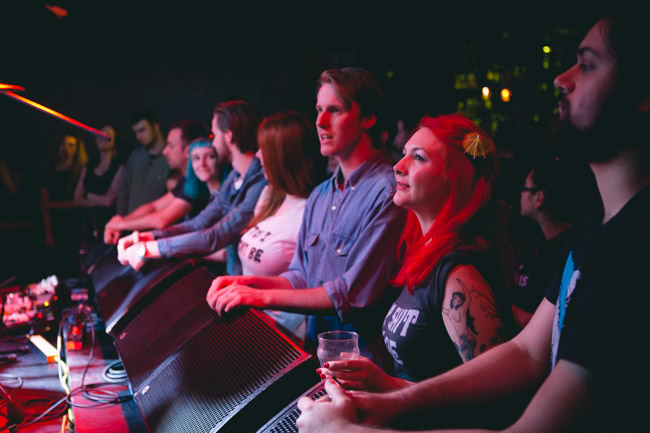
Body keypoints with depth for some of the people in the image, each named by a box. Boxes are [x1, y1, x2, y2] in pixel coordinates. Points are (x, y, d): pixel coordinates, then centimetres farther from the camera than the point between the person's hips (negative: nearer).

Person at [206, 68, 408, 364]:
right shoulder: (320, 196, 15)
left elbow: (355, 293, -18)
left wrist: (263, 297, -16)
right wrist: (249, 283, -2)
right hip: (313, 352, 7)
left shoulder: (387, 192, -14)